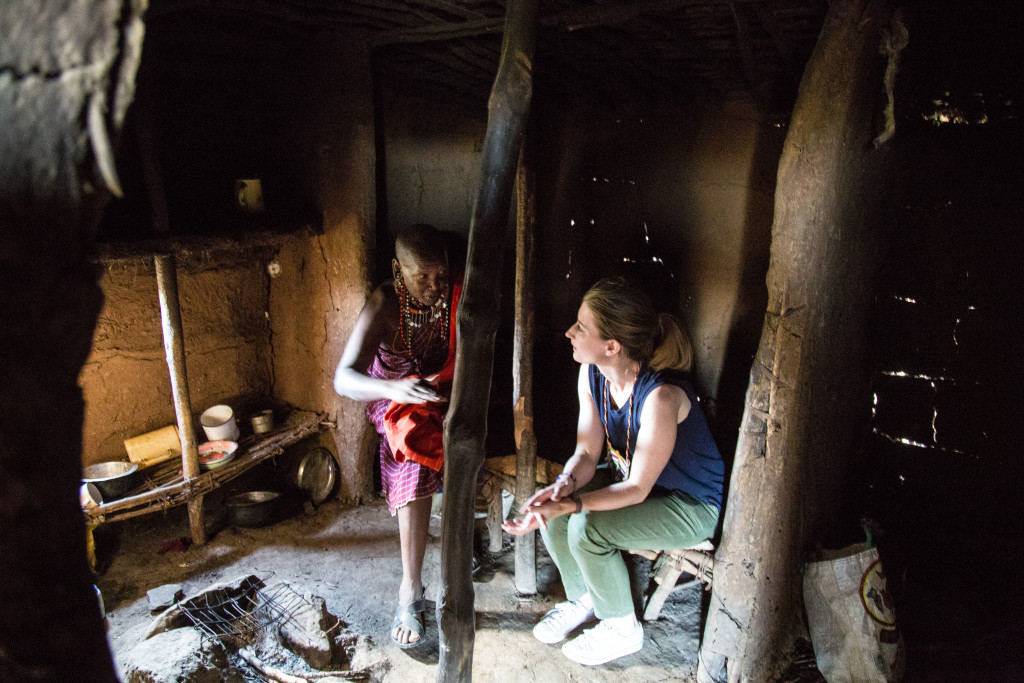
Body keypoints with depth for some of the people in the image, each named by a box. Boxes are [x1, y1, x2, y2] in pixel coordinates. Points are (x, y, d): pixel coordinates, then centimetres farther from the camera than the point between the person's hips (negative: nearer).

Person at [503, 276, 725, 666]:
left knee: (587, 528, -26)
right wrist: (564, 486, -30)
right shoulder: (592, 373, -13)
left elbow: (637, 489, -27)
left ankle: (623, 629, 3)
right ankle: (582, 598, 15)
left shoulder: (660, 396, -36)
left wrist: (570, 505, -38)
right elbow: (587, 452, -8)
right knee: (550, 505, -13)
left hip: (690, 503, -7)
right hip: (630, 476, 7)